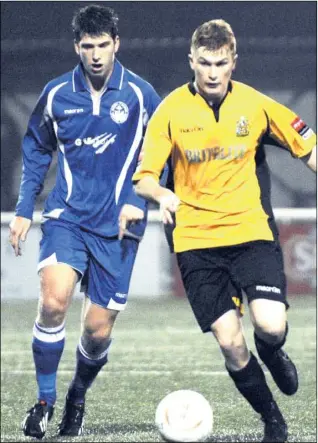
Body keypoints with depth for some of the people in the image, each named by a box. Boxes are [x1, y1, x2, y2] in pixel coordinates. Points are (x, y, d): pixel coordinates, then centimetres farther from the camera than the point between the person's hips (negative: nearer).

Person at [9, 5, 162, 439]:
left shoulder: (139, 94, -3)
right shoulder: (56, 94, 2)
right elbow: (36, 150, 16)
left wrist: (139, 200, -8)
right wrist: (24, 210, 12)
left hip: (117, 227, 0)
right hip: (67, 217, 1)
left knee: (98, 331, 0)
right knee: (53, 301, -23)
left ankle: (78, 396, 31)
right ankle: (45, 399, -7)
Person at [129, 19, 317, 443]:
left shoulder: (255, 104, -2)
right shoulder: (171, 111, -4)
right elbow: (144, 177, -6)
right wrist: (161, 194, -27)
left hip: (252, 232, 0)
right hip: (196, 241, 0)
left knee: (270, 325, -20)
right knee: (230, 344, -8)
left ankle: (272, 352, 18)